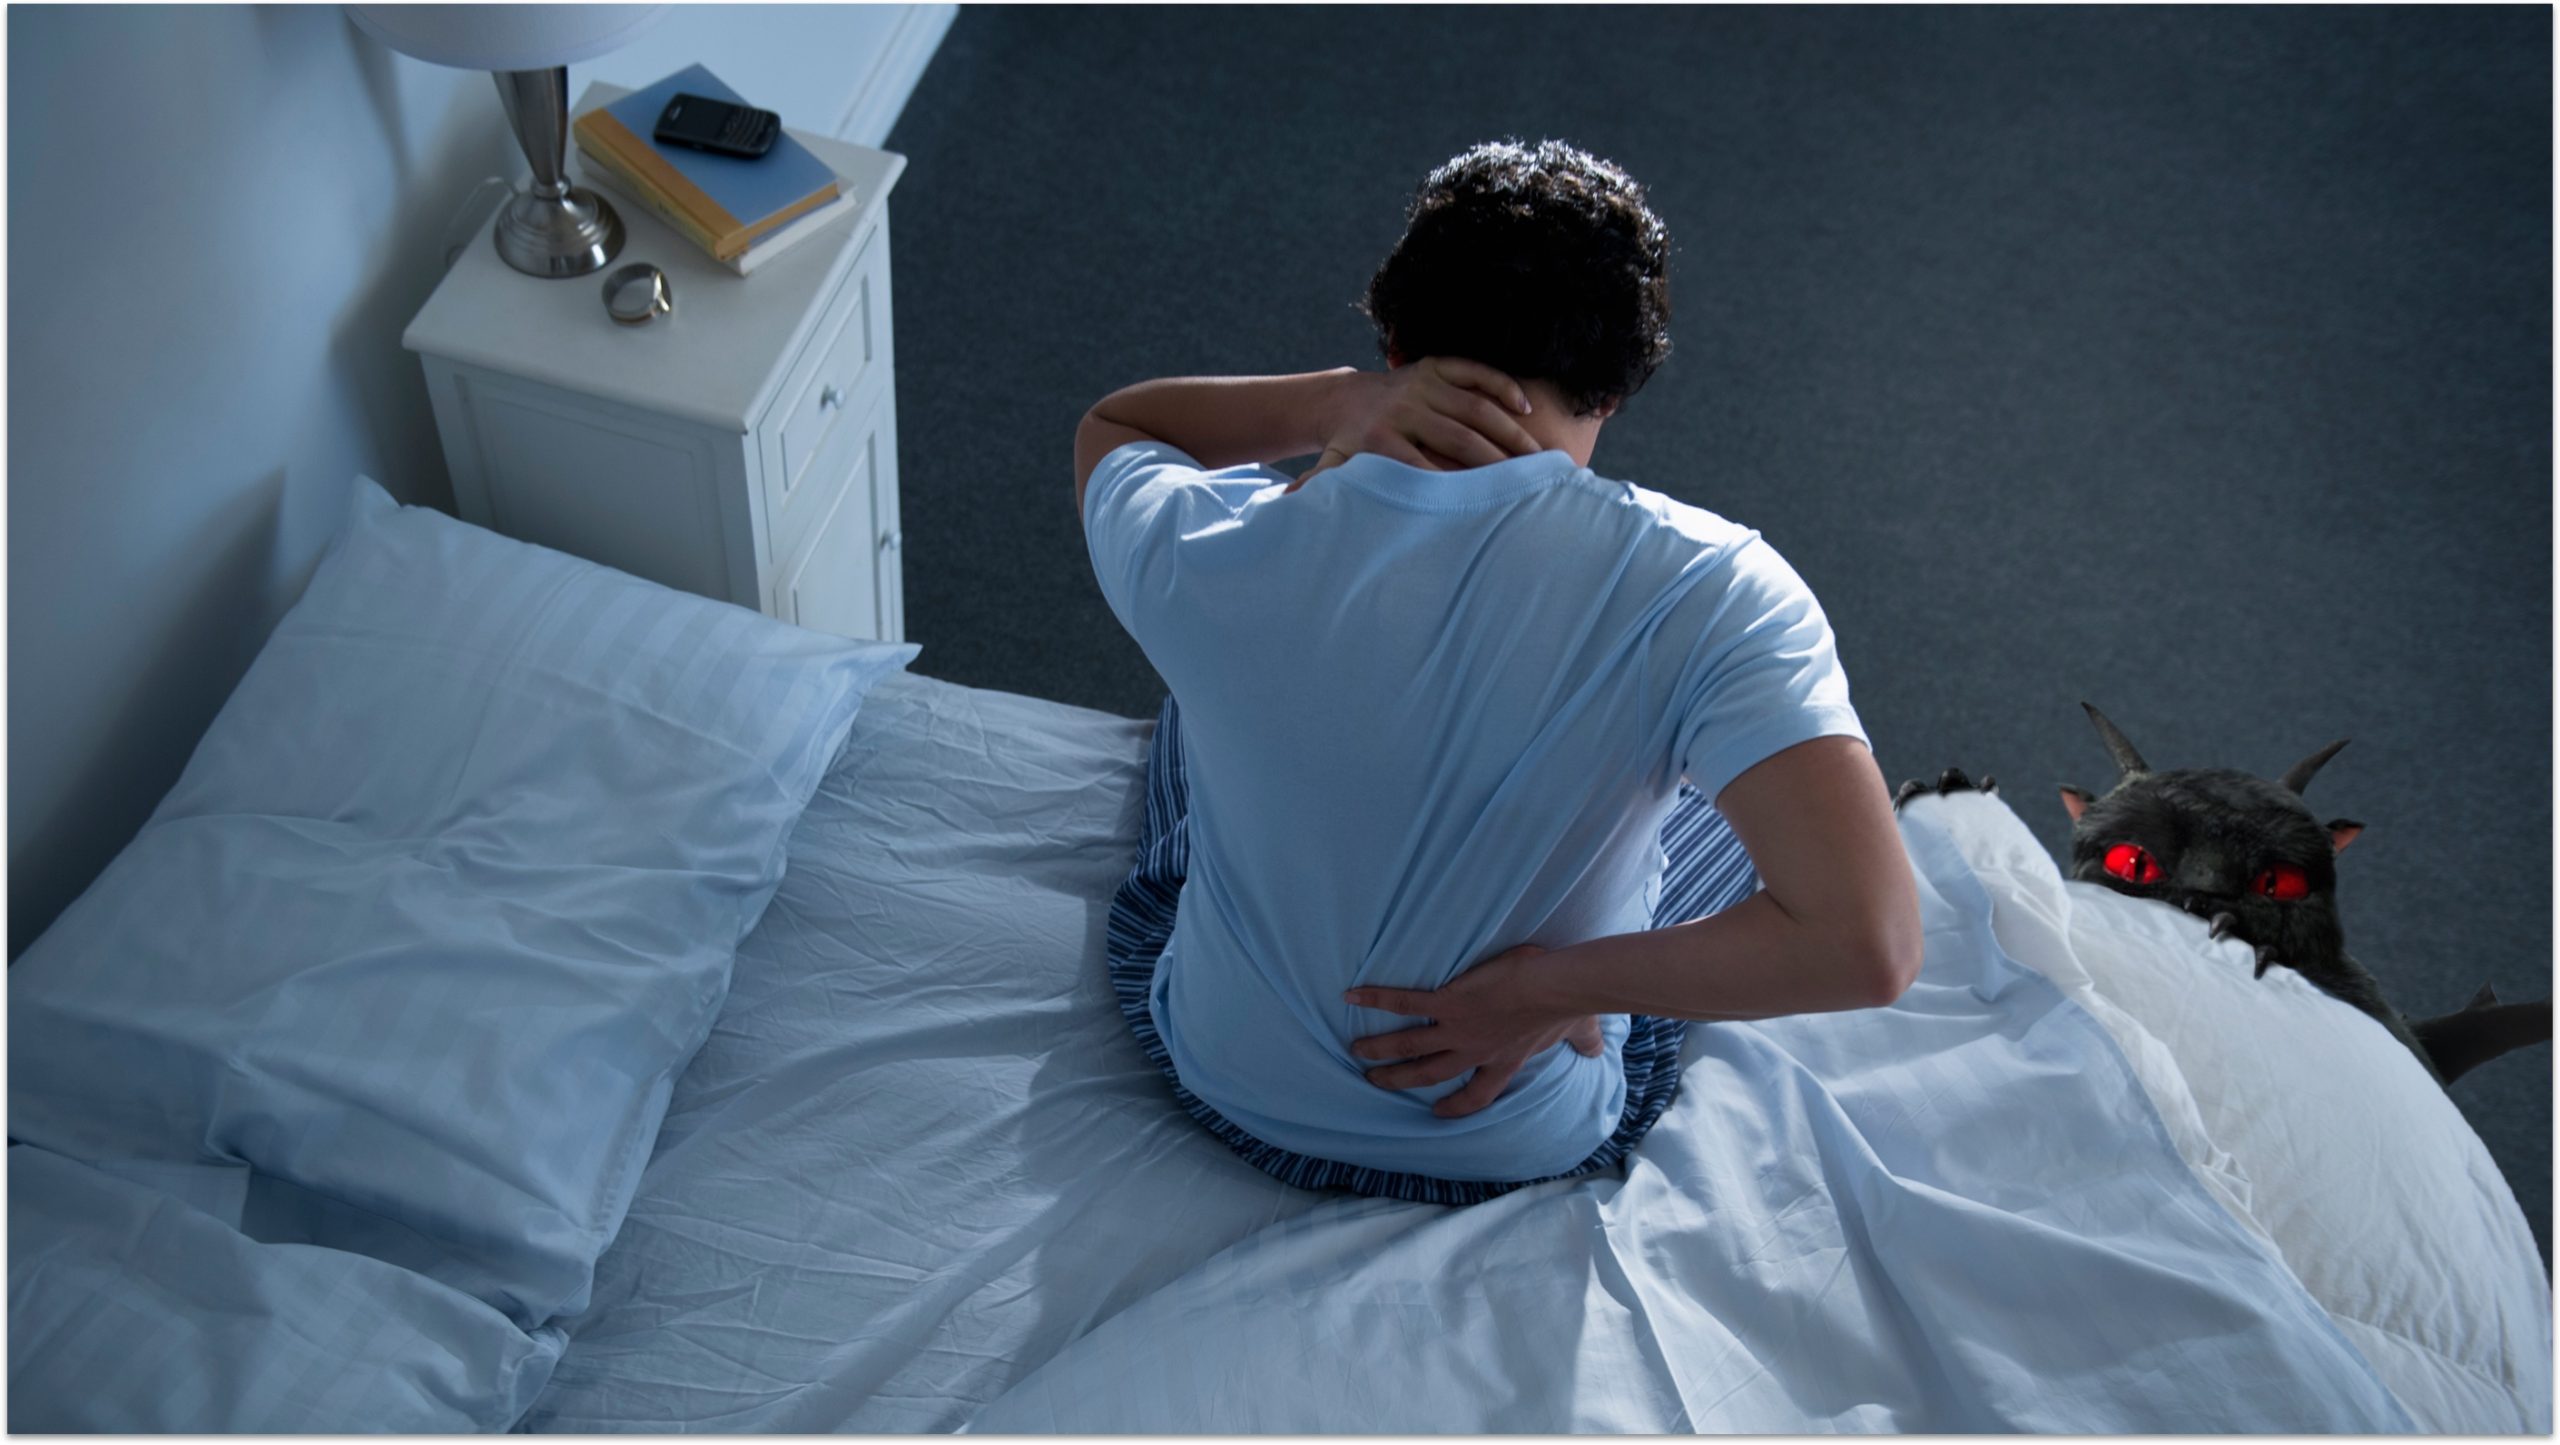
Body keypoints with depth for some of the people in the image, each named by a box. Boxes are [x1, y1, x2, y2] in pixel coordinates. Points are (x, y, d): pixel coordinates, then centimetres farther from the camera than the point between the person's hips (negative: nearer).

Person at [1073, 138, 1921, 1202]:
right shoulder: (1710, 591, -29)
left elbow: (1107, 424, -1)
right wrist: (1550, 989, -23)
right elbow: (1866, 946, -36)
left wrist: (1343, 405, -19)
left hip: (1230, 1092, 1)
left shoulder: (1208, 555, -25)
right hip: (1528, 1147, -1)